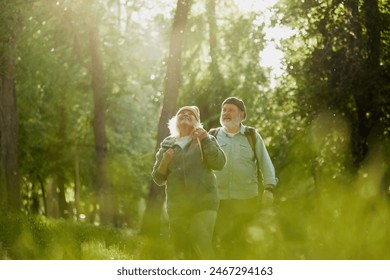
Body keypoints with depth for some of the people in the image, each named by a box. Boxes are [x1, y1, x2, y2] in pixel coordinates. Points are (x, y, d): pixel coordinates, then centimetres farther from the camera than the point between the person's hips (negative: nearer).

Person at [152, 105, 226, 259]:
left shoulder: (205, 140, 10)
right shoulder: (167, 145, 15)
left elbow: (219, 163, -5)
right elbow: (158, 178, 13)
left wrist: (205, 140, -12)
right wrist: (164, 162, -6)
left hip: (203, 203, -3)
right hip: (177, 206, 3)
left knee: (202, 247, -20)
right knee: (183, 254, 1)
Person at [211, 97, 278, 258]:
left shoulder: (252, 136, 9)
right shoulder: (213, 136, 9)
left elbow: (265, 163, 5)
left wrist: (269, 189, -6)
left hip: (247, 198, 0)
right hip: (220, 199, 0)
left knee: (241, 242, 2)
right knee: (223, 239, -4)